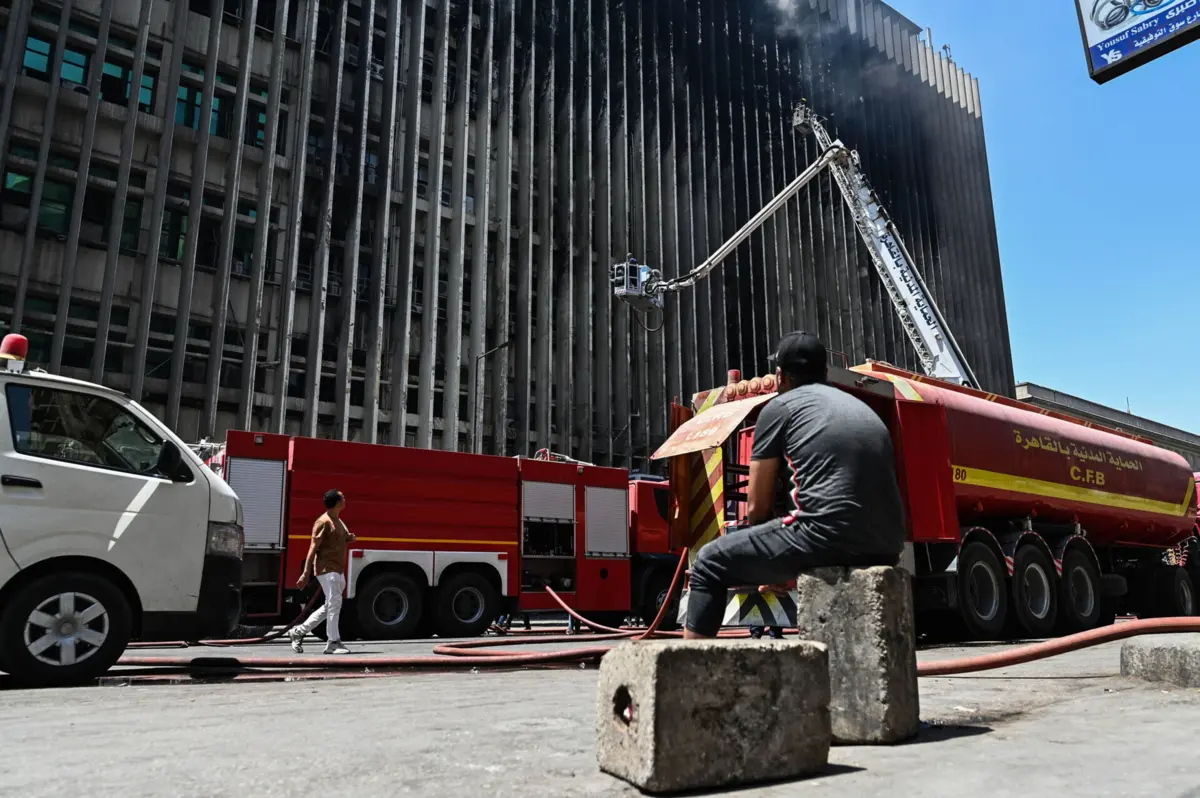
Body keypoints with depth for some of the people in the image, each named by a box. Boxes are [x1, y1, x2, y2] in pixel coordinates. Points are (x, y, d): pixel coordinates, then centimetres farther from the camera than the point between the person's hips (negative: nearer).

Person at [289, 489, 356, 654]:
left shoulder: (339, 521, 16)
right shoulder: (323, 522, -11)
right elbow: (313, 548, -15)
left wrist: (349, 538, 5)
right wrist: (306, 573, -18)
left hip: (338, 570, 10)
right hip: (327, 569, -10)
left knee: (330, 605, 13)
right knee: (334, 602, -11)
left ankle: (299, 631, 22)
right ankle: (333, 642, -6)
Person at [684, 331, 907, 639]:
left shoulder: (779, 407, 8)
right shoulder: (863, 408, 27)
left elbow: (758, 507, 9)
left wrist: (772, 562, 30)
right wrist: (788, 569, 38)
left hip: (828, 536, -7)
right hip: (885, 549, 7)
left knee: (709, 563, 9)